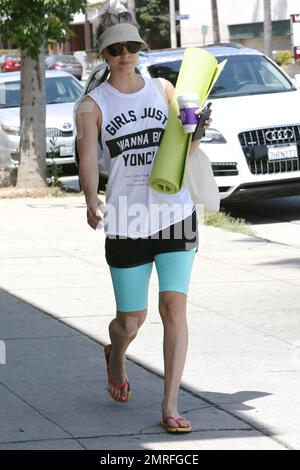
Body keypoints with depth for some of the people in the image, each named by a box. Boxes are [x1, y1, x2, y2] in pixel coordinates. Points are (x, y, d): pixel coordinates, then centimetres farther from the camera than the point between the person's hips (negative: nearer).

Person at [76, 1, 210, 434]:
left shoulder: (164, 90, 9)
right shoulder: (93, 105, -2)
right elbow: (87, 158, -16)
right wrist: (92, 202, -34)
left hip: (175, 215, 2)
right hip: (126, 223, -2)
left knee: (174, 307, -12)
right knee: (131, 322, 7)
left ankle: (170, 407, -8)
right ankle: (116, 353, 45)